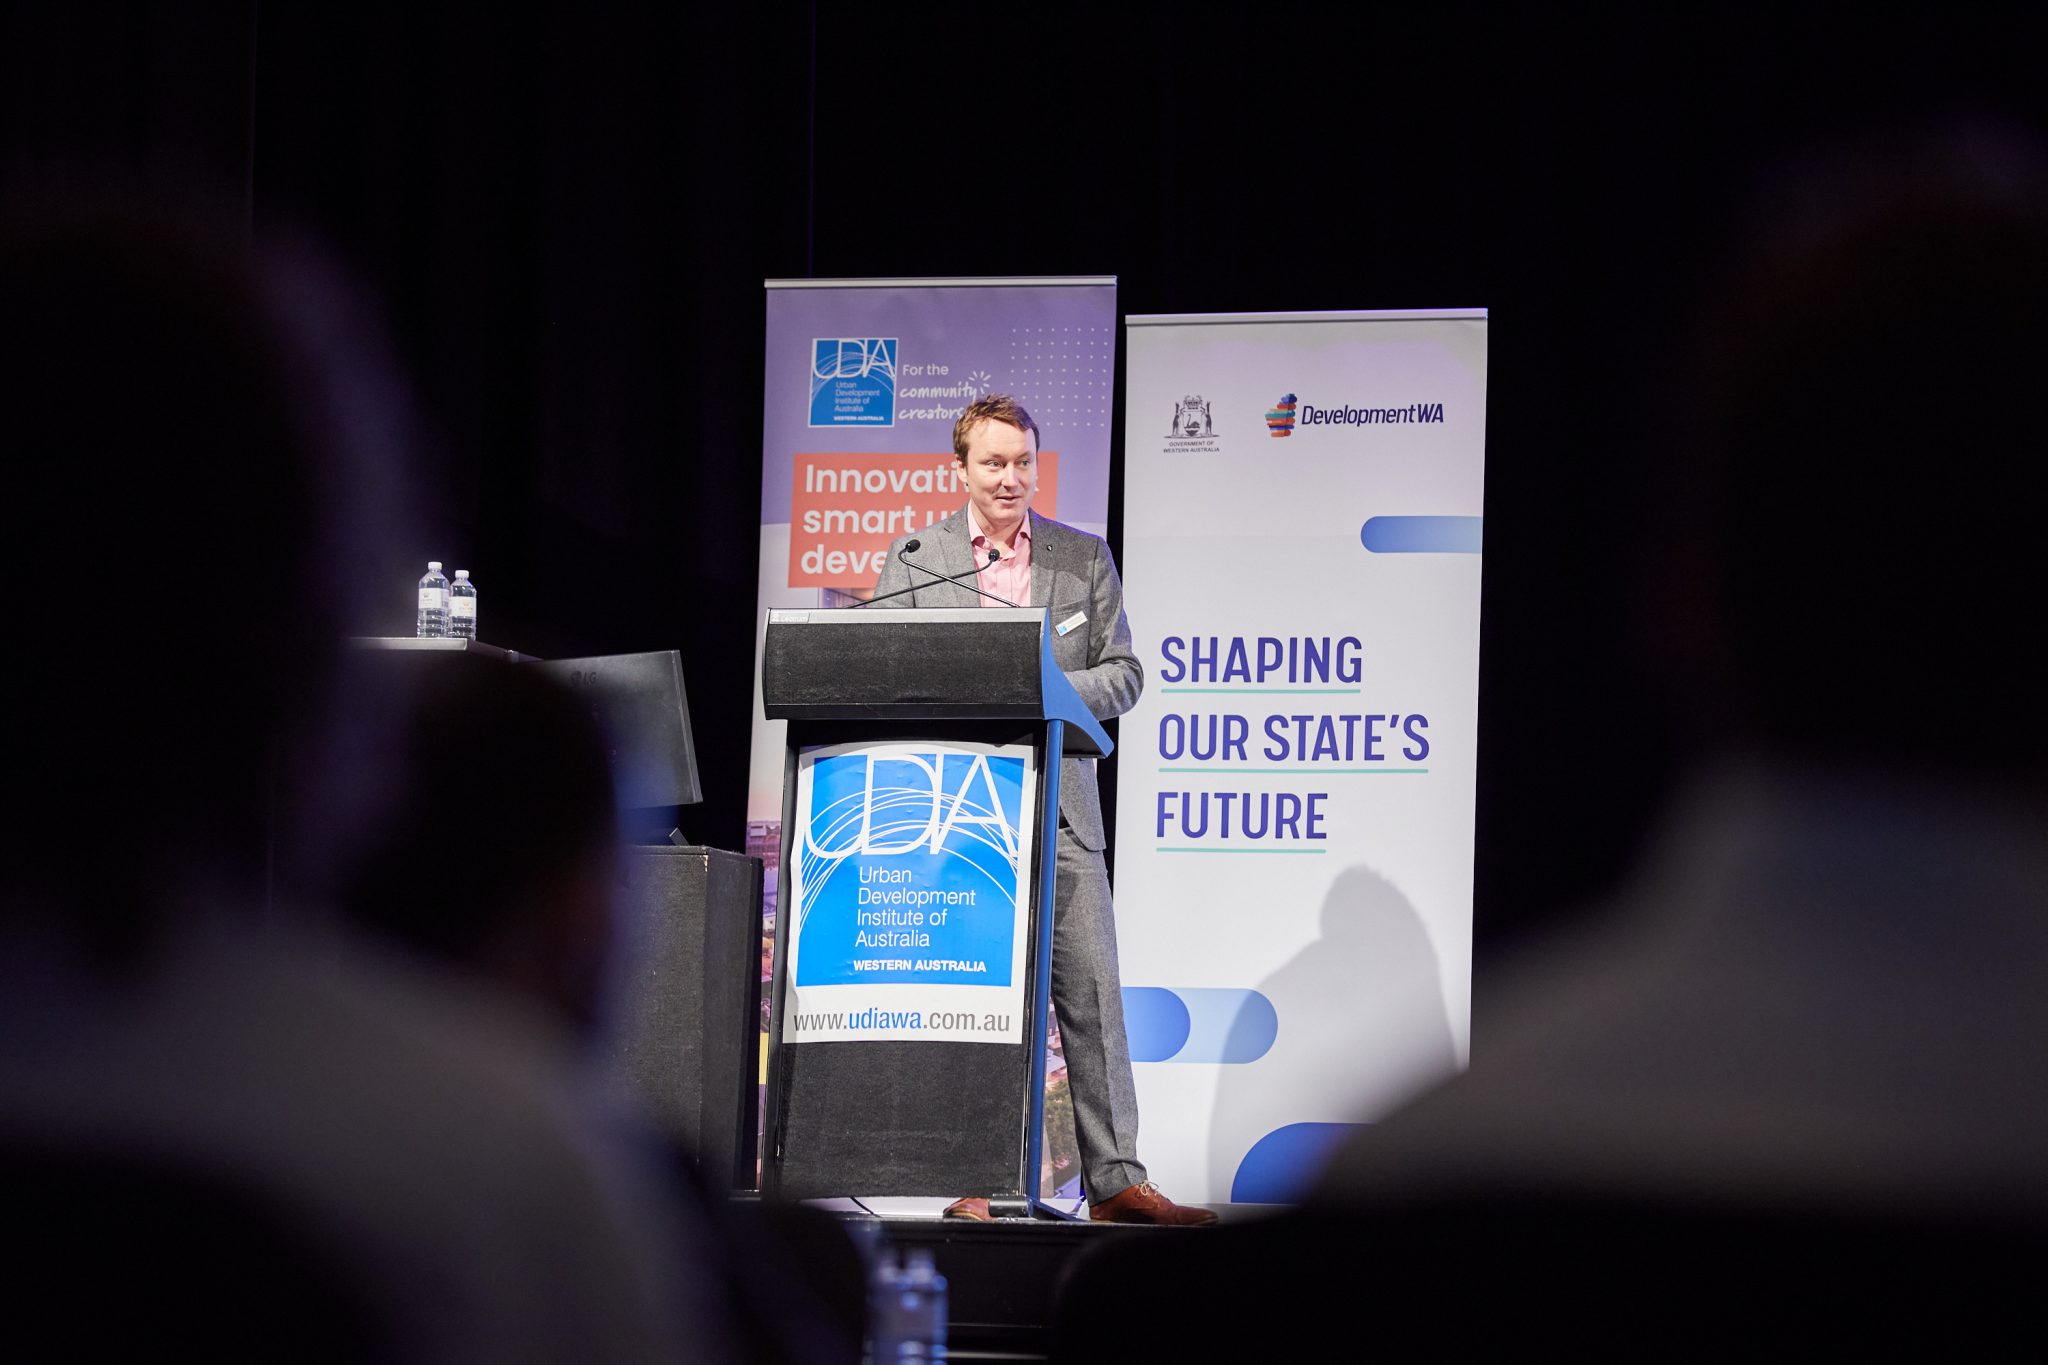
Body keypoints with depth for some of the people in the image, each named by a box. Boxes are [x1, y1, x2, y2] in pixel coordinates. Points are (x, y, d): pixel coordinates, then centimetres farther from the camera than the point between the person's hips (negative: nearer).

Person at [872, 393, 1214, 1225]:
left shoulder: (1084, 558, 11)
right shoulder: (914, 558, 8)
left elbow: (1123, 674, 7)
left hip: (1056, 805, 1)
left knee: (1091, 991, -3)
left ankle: (1114, 1179, -1)